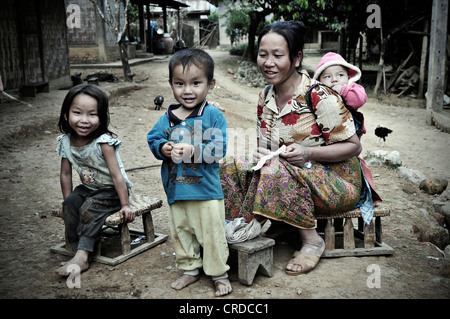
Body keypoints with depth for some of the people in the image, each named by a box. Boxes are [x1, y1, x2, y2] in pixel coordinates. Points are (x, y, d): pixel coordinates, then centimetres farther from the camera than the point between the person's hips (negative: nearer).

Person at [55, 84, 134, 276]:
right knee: (71, 203, -21)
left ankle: (81, 256, -22)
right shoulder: (66, 142, -6)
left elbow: (116, 175, -23)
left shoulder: (103, 142, -23)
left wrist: (125, 205, -23)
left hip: (111, 191, -5)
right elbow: (65, 175, 4)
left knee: (90, 208, -28)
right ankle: (78, 251, -17)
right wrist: (67, 202, 6)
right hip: (88, 188, 5)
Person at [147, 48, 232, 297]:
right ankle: (190, 269, 38)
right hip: (176, 190, 5)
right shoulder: (167, 118, 4)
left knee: (212, 234, 5)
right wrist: (164, 148, -15)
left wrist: (193, 150, -27)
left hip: (206, 190, -5)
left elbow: (218, 149, -16)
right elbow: (153, 139, 7)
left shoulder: (213, 116, -10)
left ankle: (219, 274, 25)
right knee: (181, 232, 18)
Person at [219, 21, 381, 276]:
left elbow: (354, 147, -13)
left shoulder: (319, 97, -18)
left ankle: (311, 239, -16)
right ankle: (273, 227, -4)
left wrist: (308, 154, -26)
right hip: (293, 181, 6)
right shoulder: (266, 97, 2)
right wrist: (262, 153, -12)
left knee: (277, 170, -34)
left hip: (337, 181, -6)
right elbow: (266, 145, 13)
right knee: (231, 166, -10)